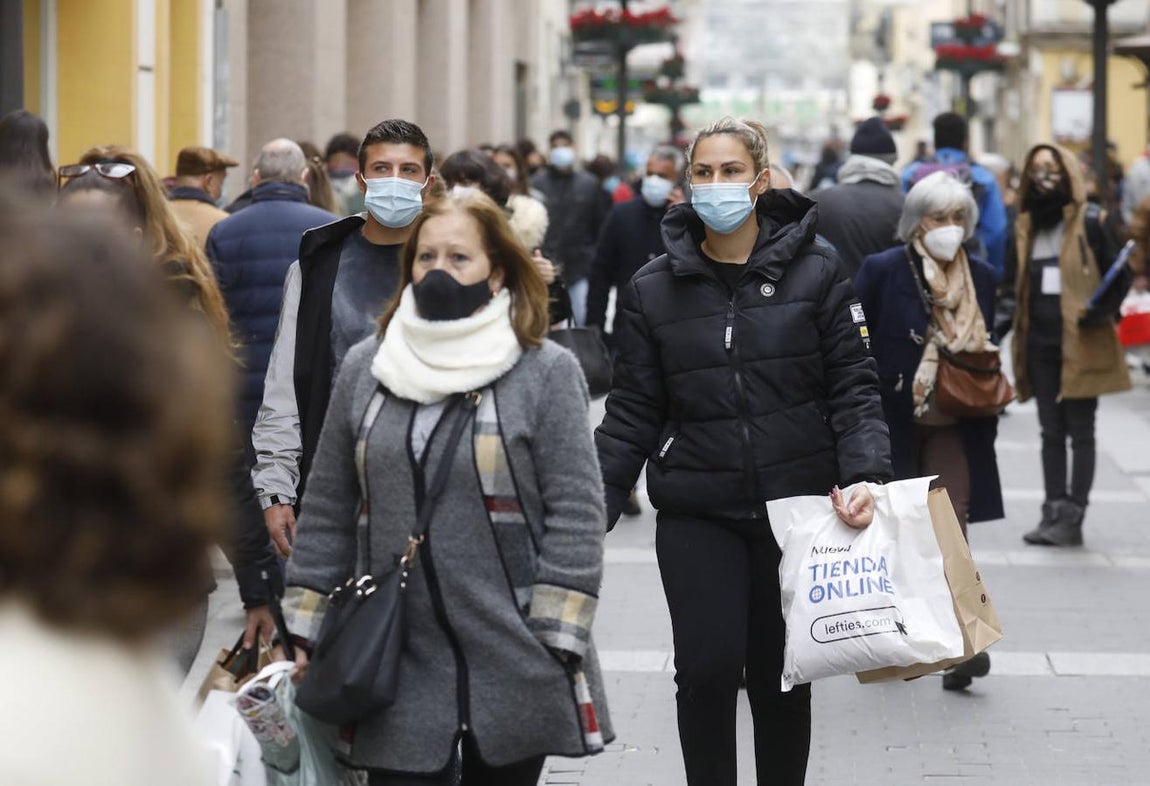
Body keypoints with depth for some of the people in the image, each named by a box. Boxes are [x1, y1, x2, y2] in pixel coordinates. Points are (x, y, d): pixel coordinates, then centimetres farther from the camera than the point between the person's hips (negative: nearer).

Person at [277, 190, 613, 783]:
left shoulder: (547, 372, -3)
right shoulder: (364, 368, 8)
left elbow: (575, 513, -6)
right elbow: (328, 511, 12)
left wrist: (556, 645, -11)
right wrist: (308, 634, 9)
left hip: (513, 669, -2)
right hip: (399, 668, 2)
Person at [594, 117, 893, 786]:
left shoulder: (815, 272, 0)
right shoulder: (654, 290, 4)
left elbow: (853, 387, -2)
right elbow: (633, 415, 6)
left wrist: (865, 475, -18)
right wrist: (590, 510, -2)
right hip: (697, 515, 0)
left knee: (782, 678, 8)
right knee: (707, 671, -11)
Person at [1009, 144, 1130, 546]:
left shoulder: (1090, 221, -5)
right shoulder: (1027, 224, 12)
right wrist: (1014, 321, 9)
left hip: (1081, 342, -6)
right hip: (1041, 340, 6)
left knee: (1080, 431, 0)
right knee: (1051, 431, 9)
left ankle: (1073, 517, 0)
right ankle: (1054, 511, 14)